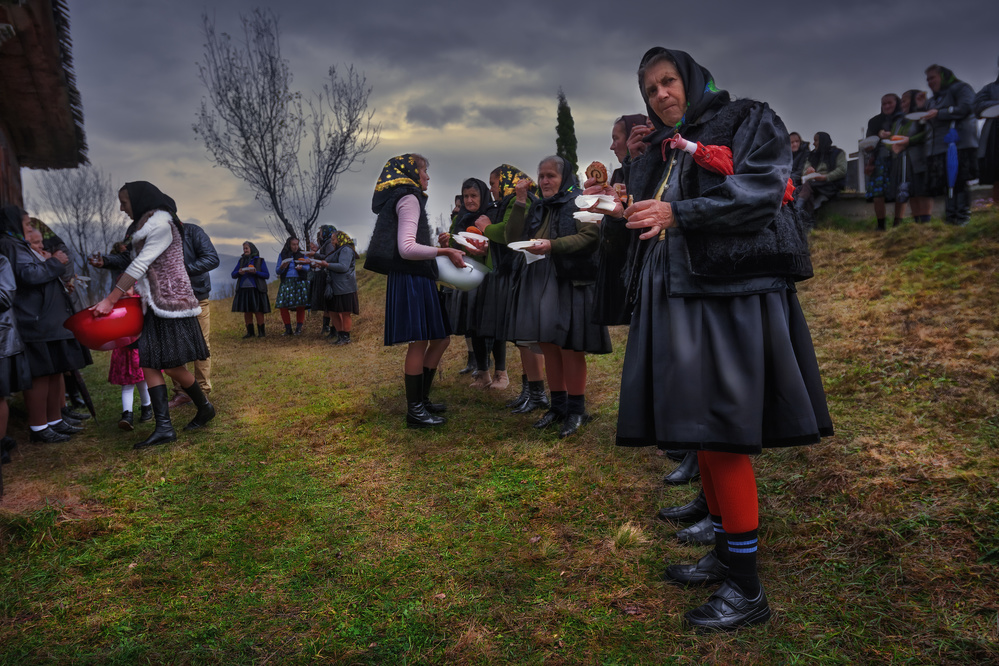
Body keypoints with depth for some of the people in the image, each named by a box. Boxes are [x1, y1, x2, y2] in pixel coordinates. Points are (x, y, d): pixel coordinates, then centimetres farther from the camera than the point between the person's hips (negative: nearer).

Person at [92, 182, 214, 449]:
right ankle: (163, 427, 1)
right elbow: (142, 266, 19)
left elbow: (141, 265, -17)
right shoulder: (148, 224, 19)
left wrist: (110, 300, -19)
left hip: (171, 302, -9)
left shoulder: (162, 224, -12)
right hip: (154, 305, 9)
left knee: (172, 365, -5)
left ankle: (204, 407, 17)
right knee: (148, 364, 1)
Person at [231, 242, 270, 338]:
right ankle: (249, 332, 13)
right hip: (243, 289, 4)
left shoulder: (260, 260, 4)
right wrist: (239, 273, -9)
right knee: (246, 311, 5)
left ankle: (261, 331, 5)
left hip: (256, 289, -4)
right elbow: (233, 275, 13)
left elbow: (267, 275, -2)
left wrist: (255, 272, -17)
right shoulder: (241, 261, 15)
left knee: (258, 311, -4)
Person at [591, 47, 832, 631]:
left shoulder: (749, 122, 7)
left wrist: (678, 214, -17)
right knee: (703, 434, 10)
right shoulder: (655, 156, 24)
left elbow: (761, 190, -11)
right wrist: (617, 212, 0)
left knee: (724, 436, -9)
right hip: (674, 300, 7)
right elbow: (633, 239, 20)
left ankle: (748, 589, 2)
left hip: (732, 296, -7)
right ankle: (725, 555, 24)